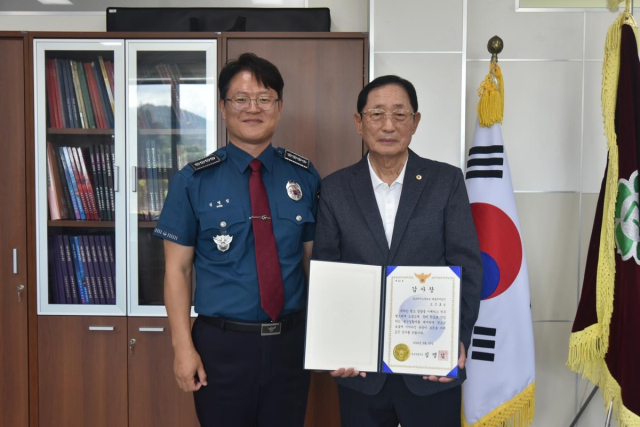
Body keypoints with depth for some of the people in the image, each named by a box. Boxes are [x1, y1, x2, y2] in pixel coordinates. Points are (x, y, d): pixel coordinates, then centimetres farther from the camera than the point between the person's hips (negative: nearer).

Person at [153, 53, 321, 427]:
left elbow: (314, 259, 6)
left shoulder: (305, 178, 1)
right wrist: (183, 347, -9)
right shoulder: (194, 181, -5)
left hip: (291, 341, 2)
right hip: (221, 344, -2)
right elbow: (178, 269, -4)